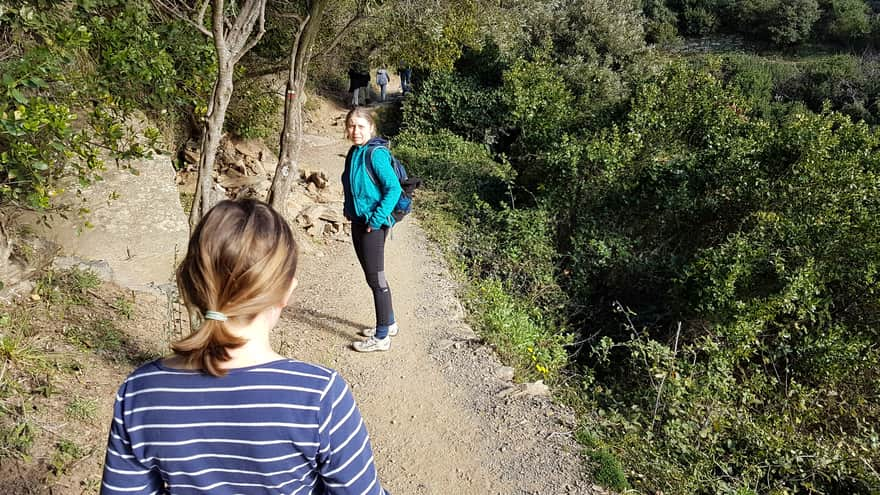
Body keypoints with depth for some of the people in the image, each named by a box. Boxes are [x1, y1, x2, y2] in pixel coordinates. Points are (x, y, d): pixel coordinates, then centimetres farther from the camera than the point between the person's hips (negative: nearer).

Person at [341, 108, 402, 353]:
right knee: (373, 277, 18)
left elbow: (394, 189, -22)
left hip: (373, 225, -9)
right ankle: (388, 323, 33)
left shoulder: (376, 154, -17)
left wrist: (377, 219, -22)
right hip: (358, 222, 9)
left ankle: (382, 337, 9)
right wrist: (349, 210, 12)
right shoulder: (354, 153, 8)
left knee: (375, 279, -1)